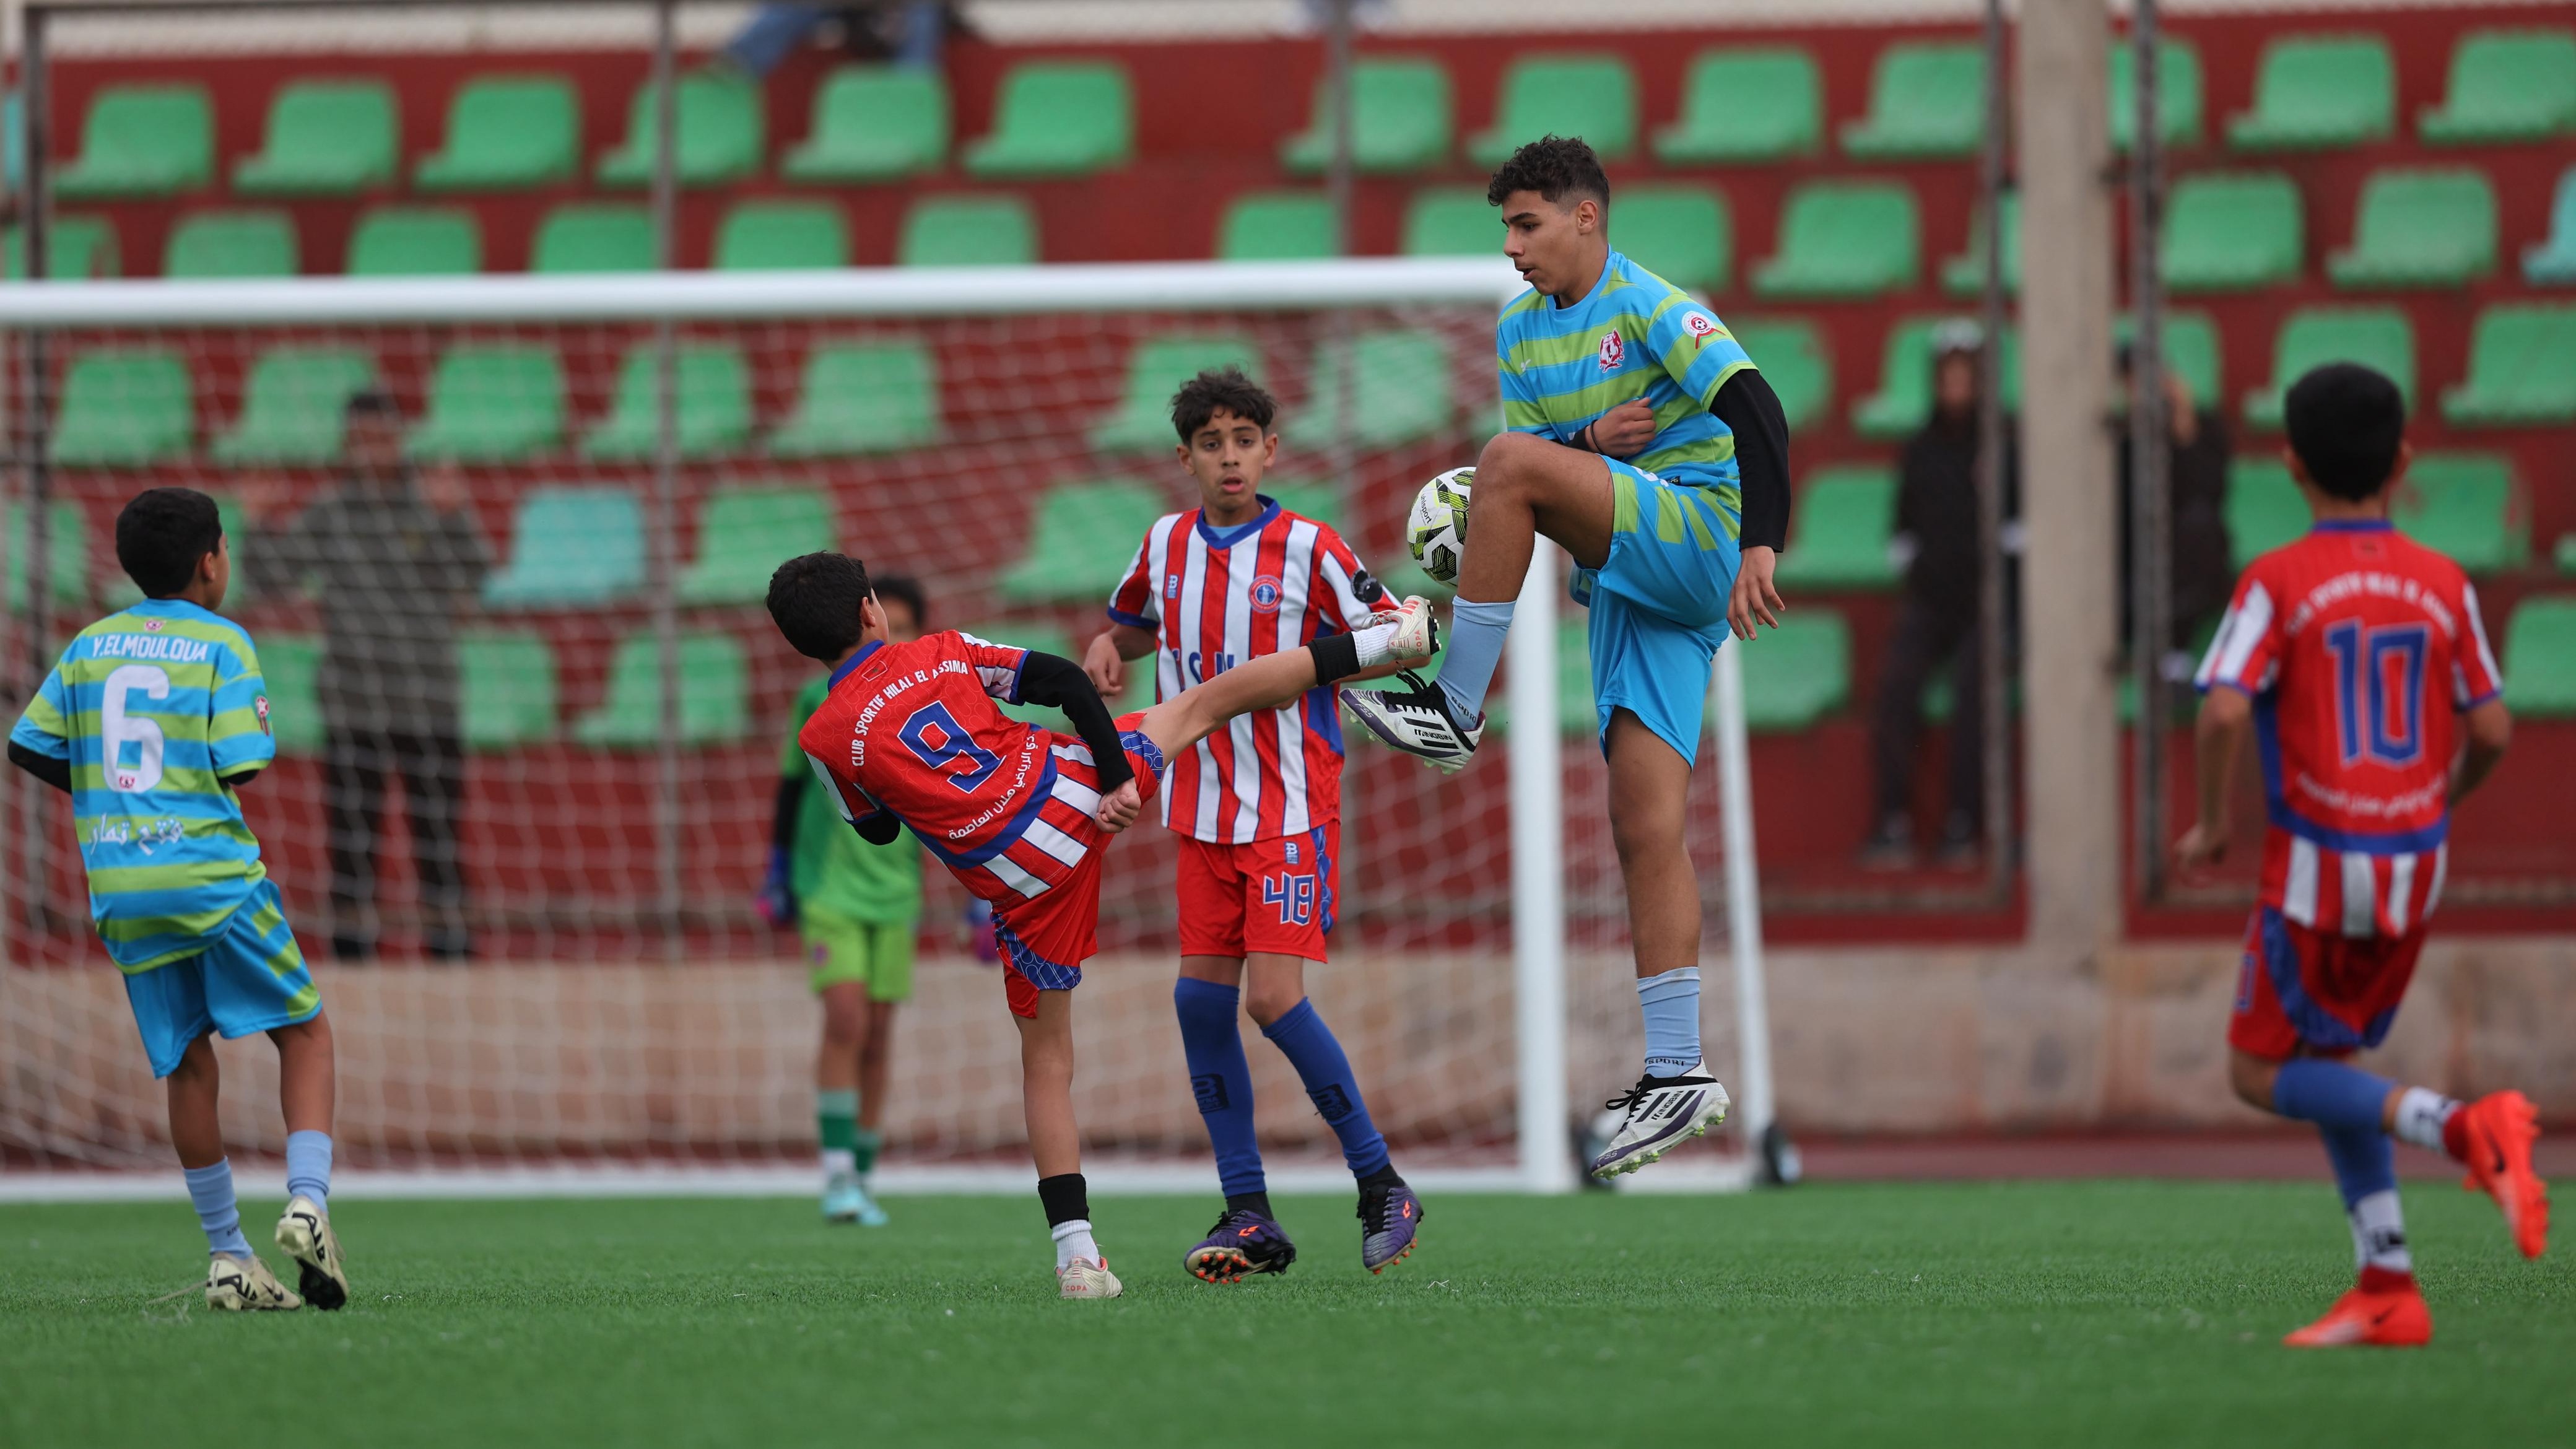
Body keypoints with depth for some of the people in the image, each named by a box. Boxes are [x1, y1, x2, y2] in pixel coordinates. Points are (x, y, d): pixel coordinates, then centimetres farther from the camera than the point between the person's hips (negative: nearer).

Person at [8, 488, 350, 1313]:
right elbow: (242, 767, -11)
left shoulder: (90, 647, 11)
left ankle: (227, 1258, 9)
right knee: (305, 1034, 7)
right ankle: (307, 1201, -13)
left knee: (188, 1066, 8)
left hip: (121, 890, 4)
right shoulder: (222, 645, -3)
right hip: (211, 870, -4)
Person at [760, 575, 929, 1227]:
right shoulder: (822, 702, -3)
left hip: (895, 897, 2)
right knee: (845, 1019, -17)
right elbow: (791, 786, 9)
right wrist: (778, 876, 12)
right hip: (828, 889, -2)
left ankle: (862, 1181, 12)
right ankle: (837, 1173, -16)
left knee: (877, 1038, 3)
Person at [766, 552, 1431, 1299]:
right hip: (1075, 789, 1)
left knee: (1046, 1062, 11)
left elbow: (876, 829, 15)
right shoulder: (942, 651, 5)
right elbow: (1065, 682, -2)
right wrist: (1117, 779, -1)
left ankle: (1076, 1252, 3)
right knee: (1206, 701, 25)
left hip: (1025, 876, -1)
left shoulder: (824, 739, -1)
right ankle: (1385, 641, 30)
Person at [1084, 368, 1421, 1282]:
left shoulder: (1310, 550, -9)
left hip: (1293, 810, -6)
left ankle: (1381, 1185, -1)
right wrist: (1109, 646, 4)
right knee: (1201, 996, 0)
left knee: (1274, 998, -15)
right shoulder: (1166, 545, 7)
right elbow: (1138, 622, 26)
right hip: (1204, 811, 6)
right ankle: (1248, 1216, 7)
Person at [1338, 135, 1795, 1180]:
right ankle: (1678, 1074, -4)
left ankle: (1456, 707, -20)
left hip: (1697, 538, -7)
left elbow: (1756, 414, -17)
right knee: (1643, 829, -3)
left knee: (1513, 463, -27)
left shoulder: (1650, 308, -8)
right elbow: (1522, 473, 14)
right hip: (1622, 578, 7)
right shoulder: (1521, 332, 15)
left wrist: (1761, 545, -29)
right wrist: (1589, 443, -7)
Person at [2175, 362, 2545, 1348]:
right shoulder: (2444, 585, 3)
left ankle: (2459, 1128, -16)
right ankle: (2385, 1286, 9)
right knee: (2327, 1060, 18)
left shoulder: (2277, 583, -9)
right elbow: (2491, 729, 4)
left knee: (2262, 1073, 6)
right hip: (2416, 863, 5)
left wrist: (2211, 825, -5)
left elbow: (2225, 711, -20)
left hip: (2317, 862, -5)